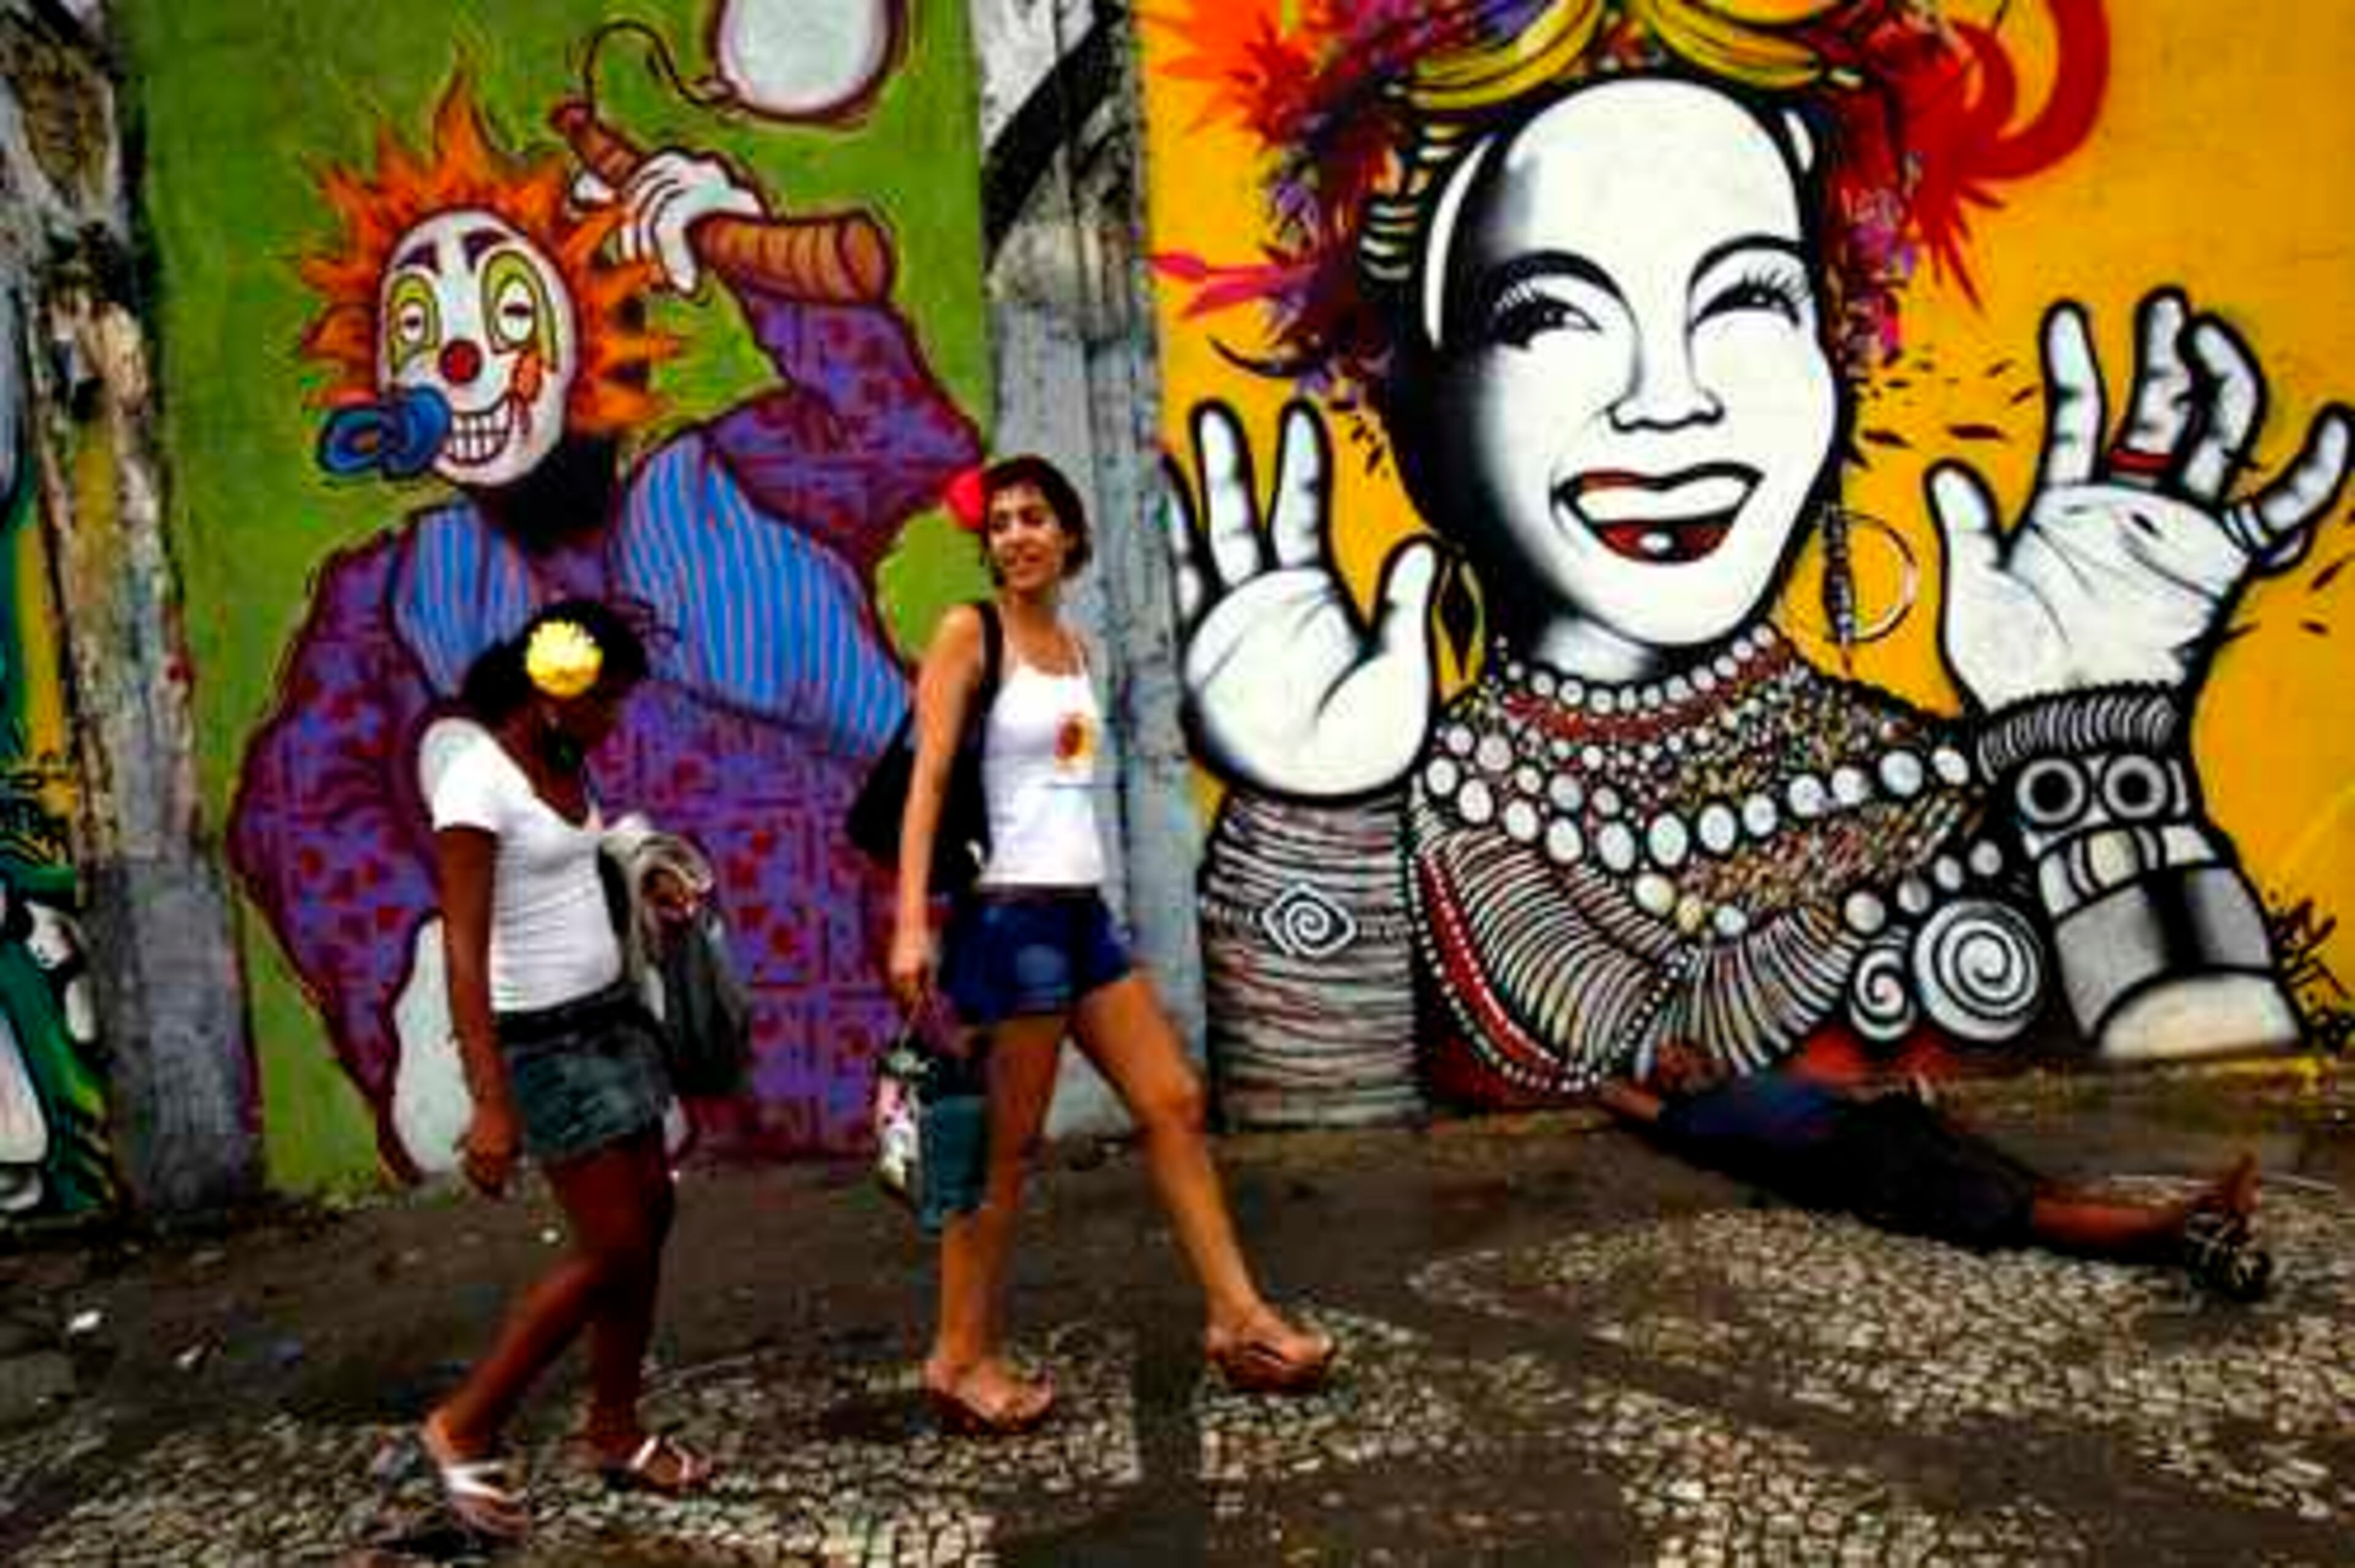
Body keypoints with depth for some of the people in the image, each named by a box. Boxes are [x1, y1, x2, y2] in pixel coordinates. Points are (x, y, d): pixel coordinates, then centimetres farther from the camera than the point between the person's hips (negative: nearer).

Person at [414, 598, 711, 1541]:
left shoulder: (564, 762, 6)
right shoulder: (477, 781, -19)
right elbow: (464, 950, -23)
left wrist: (643, 885, 2)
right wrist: (491, 1102, -26)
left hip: (609, 1014, 8)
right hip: (543, 1039, -8)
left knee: (649, 1218, 10)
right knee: (613, 1252, -3)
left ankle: (615, 1434, 26)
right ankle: (465, 1427, 16)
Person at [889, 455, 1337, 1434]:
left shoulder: (1073, 645, 14)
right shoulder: (967, 632, -7)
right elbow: (928, 778, -14)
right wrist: (911, 923, -22)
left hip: (1083, 908, 8)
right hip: (1011, 912, -7)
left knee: (1175, 1103, 8)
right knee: (1005, 1150, 1)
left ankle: (1237, 1317, 18)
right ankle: (962, 1359, 17)